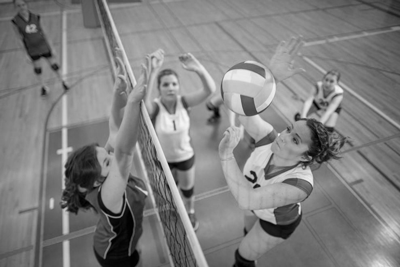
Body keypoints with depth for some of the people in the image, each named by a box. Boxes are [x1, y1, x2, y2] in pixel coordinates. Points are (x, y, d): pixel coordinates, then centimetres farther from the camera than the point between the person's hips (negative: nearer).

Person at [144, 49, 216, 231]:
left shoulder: (183, 102, -21)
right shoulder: (155, 107, -27)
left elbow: (210, 89, -34)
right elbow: (144, 100, -52)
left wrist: (199, 69, -50)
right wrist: (153, 72, -62)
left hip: (185, 156, 1)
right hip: (163, 158, 0)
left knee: (187, 188, 25)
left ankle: (190, 213, 58)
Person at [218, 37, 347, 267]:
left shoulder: (300, 184, -45)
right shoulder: (269, 138, -33)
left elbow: (247, 199, -55)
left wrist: (226, 154, -57)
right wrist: (270, 75, -61)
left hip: (277, 223, -5)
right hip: (257, 210, 5)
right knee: (249, 234, 35)